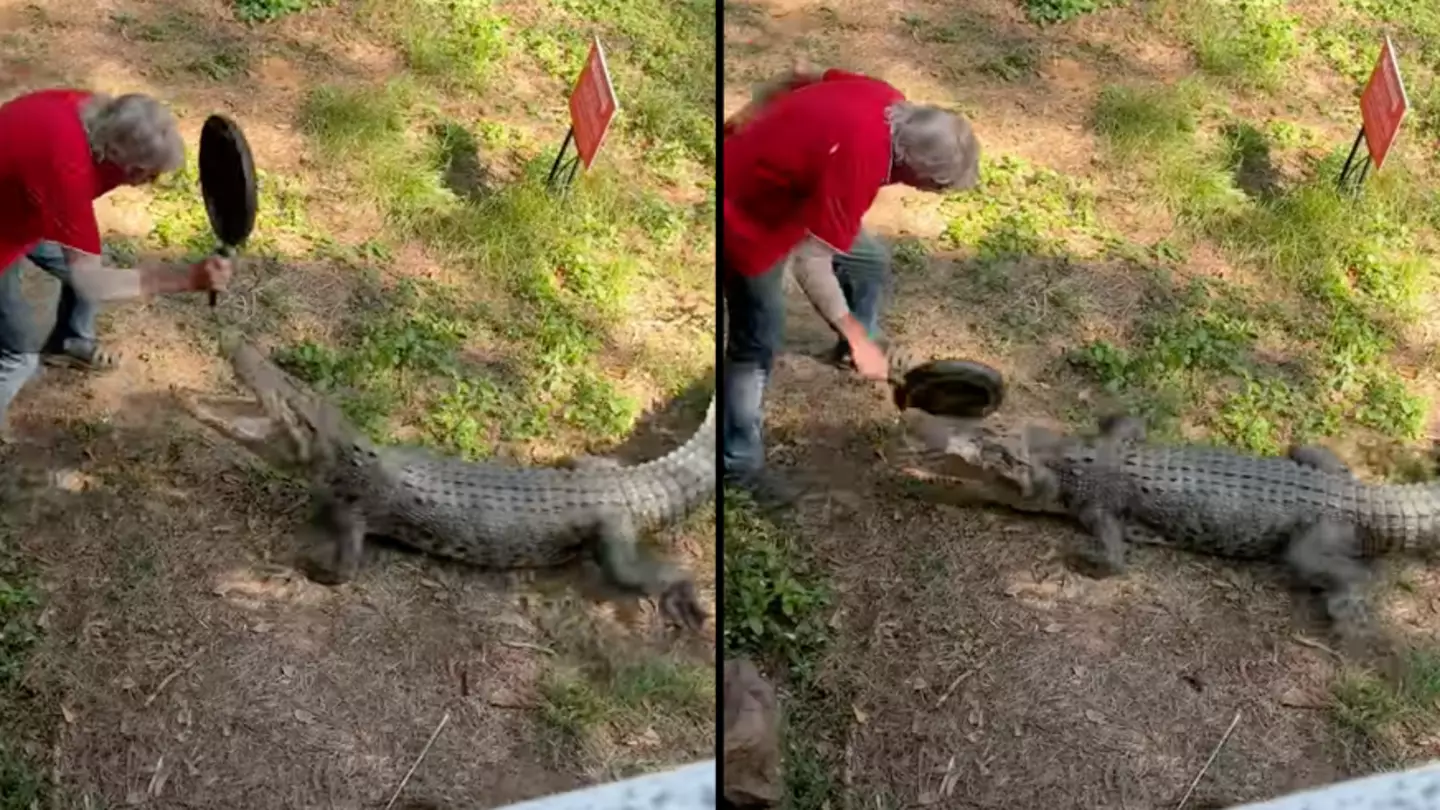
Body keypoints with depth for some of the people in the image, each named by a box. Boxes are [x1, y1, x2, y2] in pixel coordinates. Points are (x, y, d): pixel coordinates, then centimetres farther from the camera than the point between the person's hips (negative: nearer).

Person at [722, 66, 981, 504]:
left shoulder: (888, 102, -12)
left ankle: (864, 367, 35)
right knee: (760, 340, -3)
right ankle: (738, 462, 11)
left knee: (870, 263, 15)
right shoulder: (858, 159, -38)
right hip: (744, 210, -9)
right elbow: (810, 263, -32)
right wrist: (856, 337, -24)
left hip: (774, 179, 9)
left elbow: (810, 79, 6)